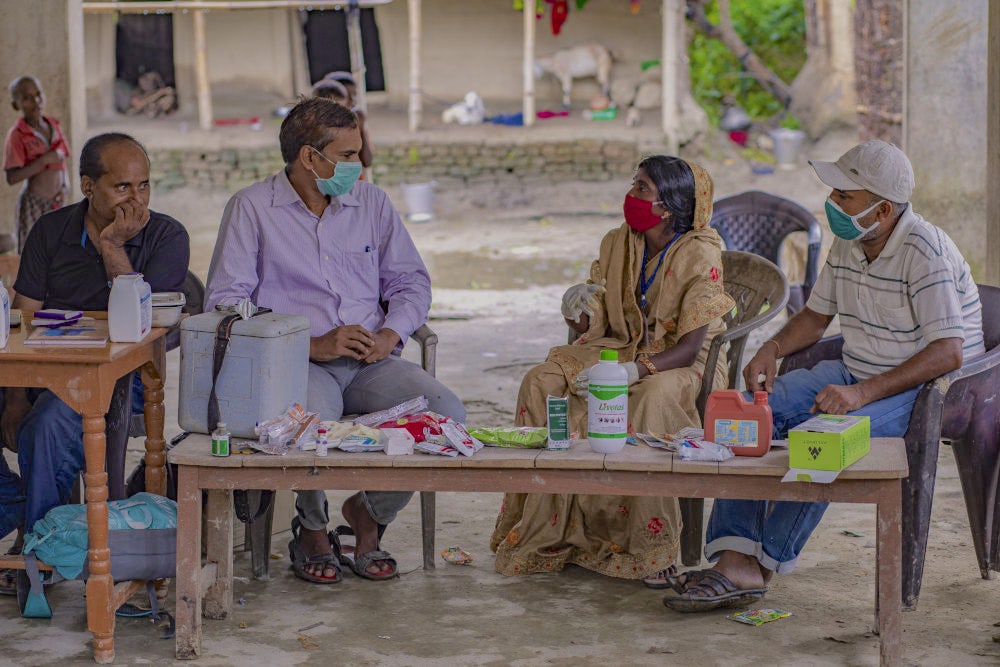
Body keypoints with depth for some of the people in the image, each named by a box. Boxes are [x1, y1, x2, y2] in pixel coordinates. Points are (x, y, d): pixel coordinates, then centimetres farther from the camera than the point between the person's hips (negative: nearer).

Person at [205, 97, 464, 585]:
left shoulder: (371, 202, 17)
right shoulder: (251, 208, 3)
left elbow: (410, 280, 17)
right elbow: (224, 301, -5)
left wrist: (389, 335, -6)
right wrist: (312, 344, -14)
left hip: (372, 362, 4)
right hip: (295, 363, -4)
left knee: (446, 414, -24)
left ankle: (368, 513, 2)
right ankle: (312, 529, -4)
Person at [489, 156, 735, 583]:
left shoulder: (700, 254, -14)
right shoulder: (616, 244, 4)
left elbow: (690, 347, -21)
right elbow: (595, 328, 6)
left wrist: (634, 371, -35)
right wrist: (582, 315, -19)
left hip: (683, 363, -6)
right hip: (622, 349, 6)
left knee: (653, 398, -40)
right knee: (541, 382, -18)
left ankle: (648, 550, -31)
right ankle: (548, 533, -15)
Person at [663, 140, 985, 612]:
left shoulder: (925, 253, -19)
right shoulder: (847, 244, 6)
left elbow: (948, 352, -27)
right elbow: (815, 316, 20)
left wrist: (862, 393, -34)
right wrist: (772, 349, -2)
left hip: (921, 387, -8)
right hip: (854, 374, 8)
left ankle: (762, 566, -21)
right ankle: (735, 558, -24)